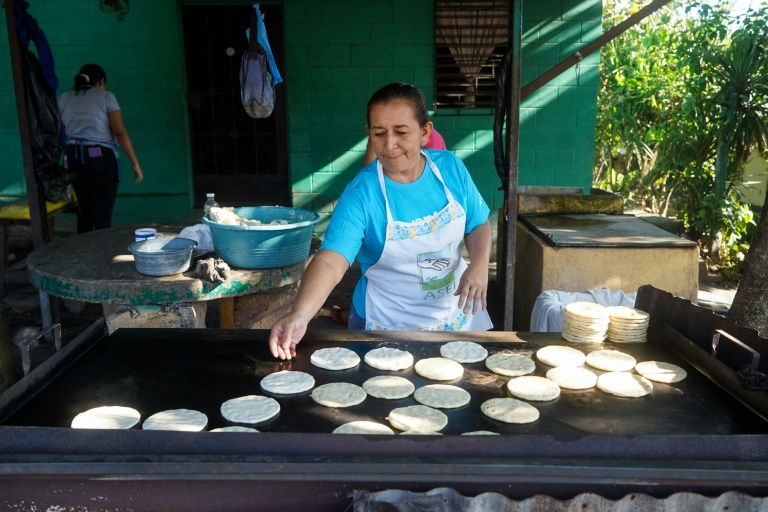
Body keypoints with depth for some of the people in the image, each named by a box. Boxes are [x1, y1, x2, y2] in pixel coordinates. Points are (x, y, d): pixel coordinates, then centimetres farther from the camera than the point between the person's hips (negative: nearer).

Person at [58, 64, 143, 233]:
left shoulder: (63, 99, 11)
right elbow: (119, 132, -11)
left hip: (74, 157, 5)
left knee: (85, 210, 16)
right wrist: (135, 163, -10)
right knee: (103, 213, -2)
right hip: (101, 157, -5)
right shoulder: (106, 97, -2)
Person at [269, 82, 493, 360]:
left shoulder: (451, 167, -9)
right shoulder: (361, 194, -22)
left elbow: (478, 224, 3)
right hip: (387, 326, -4)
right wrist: (299, 315, -50)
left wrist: (479, 265, -17)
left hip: (456, 314, 4)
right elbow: (331, 260, -33)